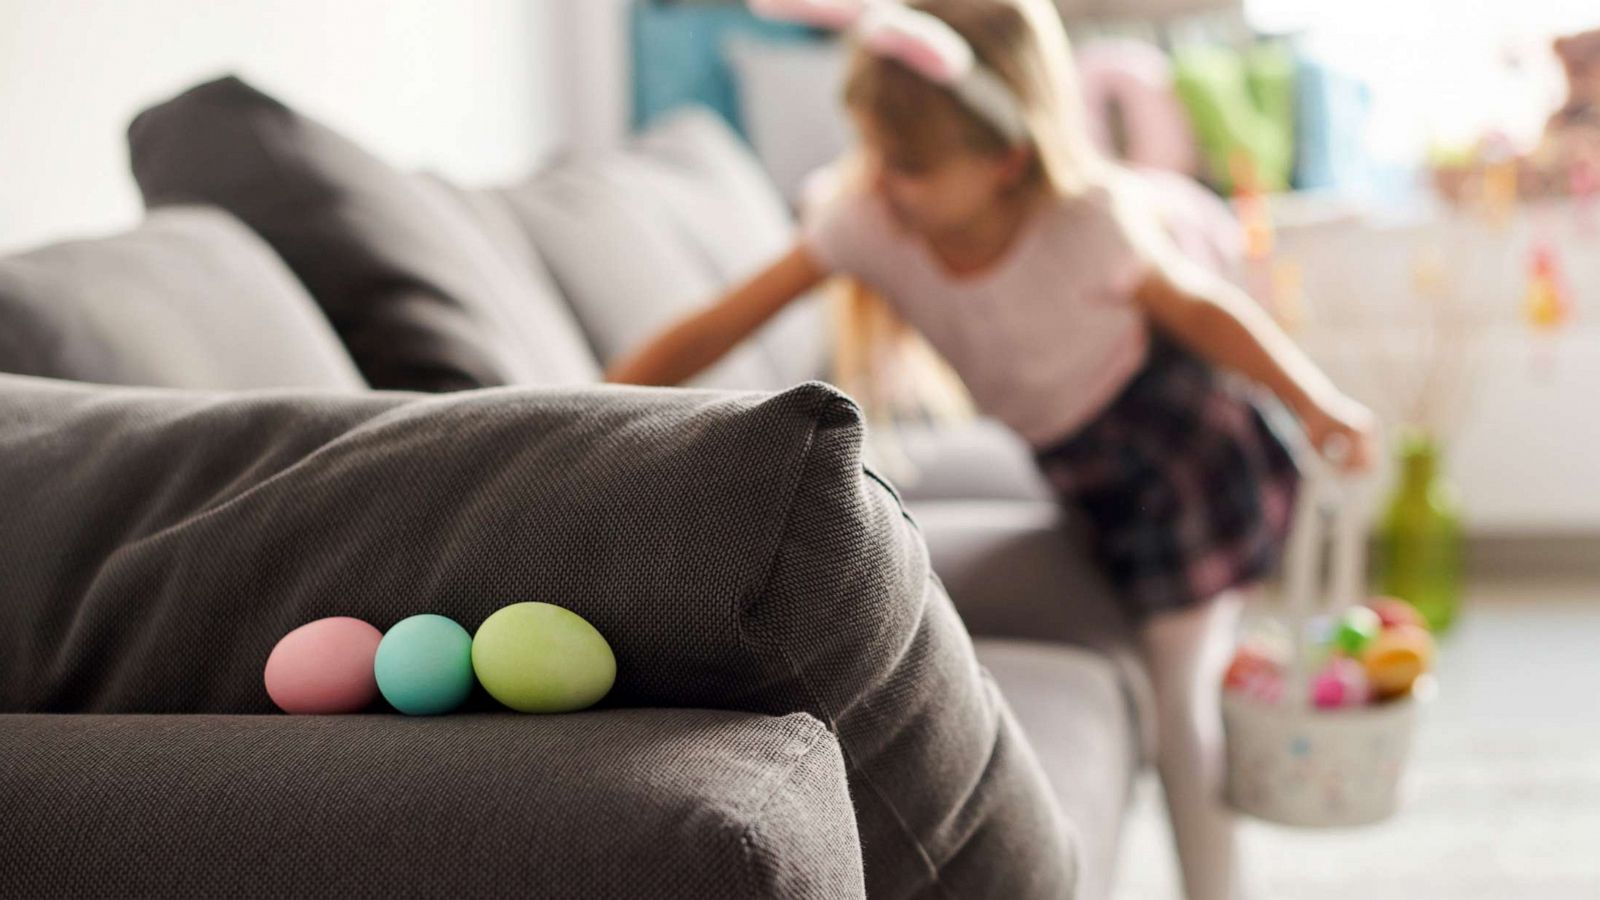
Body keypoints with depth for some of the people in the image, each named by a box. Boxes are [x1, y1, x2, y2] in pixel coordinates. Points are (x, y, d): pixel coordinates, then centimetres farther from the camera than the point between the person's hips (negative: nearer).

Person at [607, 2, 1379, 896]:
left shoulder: (1085, 222, -32)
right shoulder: (865, 219, -23)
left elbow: (1196, 306, -12)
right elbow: (713, 333, -24)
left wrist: (1321, 405, -10)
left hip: (1180, 443, -4)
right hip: (1077, 464, 4)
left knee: (1180, 696, 0)